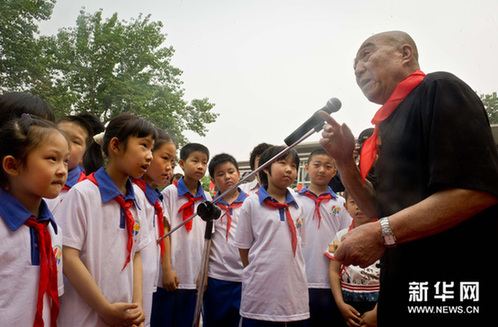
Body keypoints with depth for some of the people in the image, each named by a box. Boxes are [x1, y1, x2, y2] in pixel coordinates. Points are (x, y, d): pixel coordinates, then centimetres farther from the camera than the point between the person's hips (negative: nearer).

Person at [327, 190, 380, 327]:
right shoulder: (341, 236, 5)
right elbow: (333, 271, 3)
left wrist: (377, 311, -15)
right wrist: (340, 304, -8)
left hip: (376, 302, -2)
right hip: (348, 302, 2)